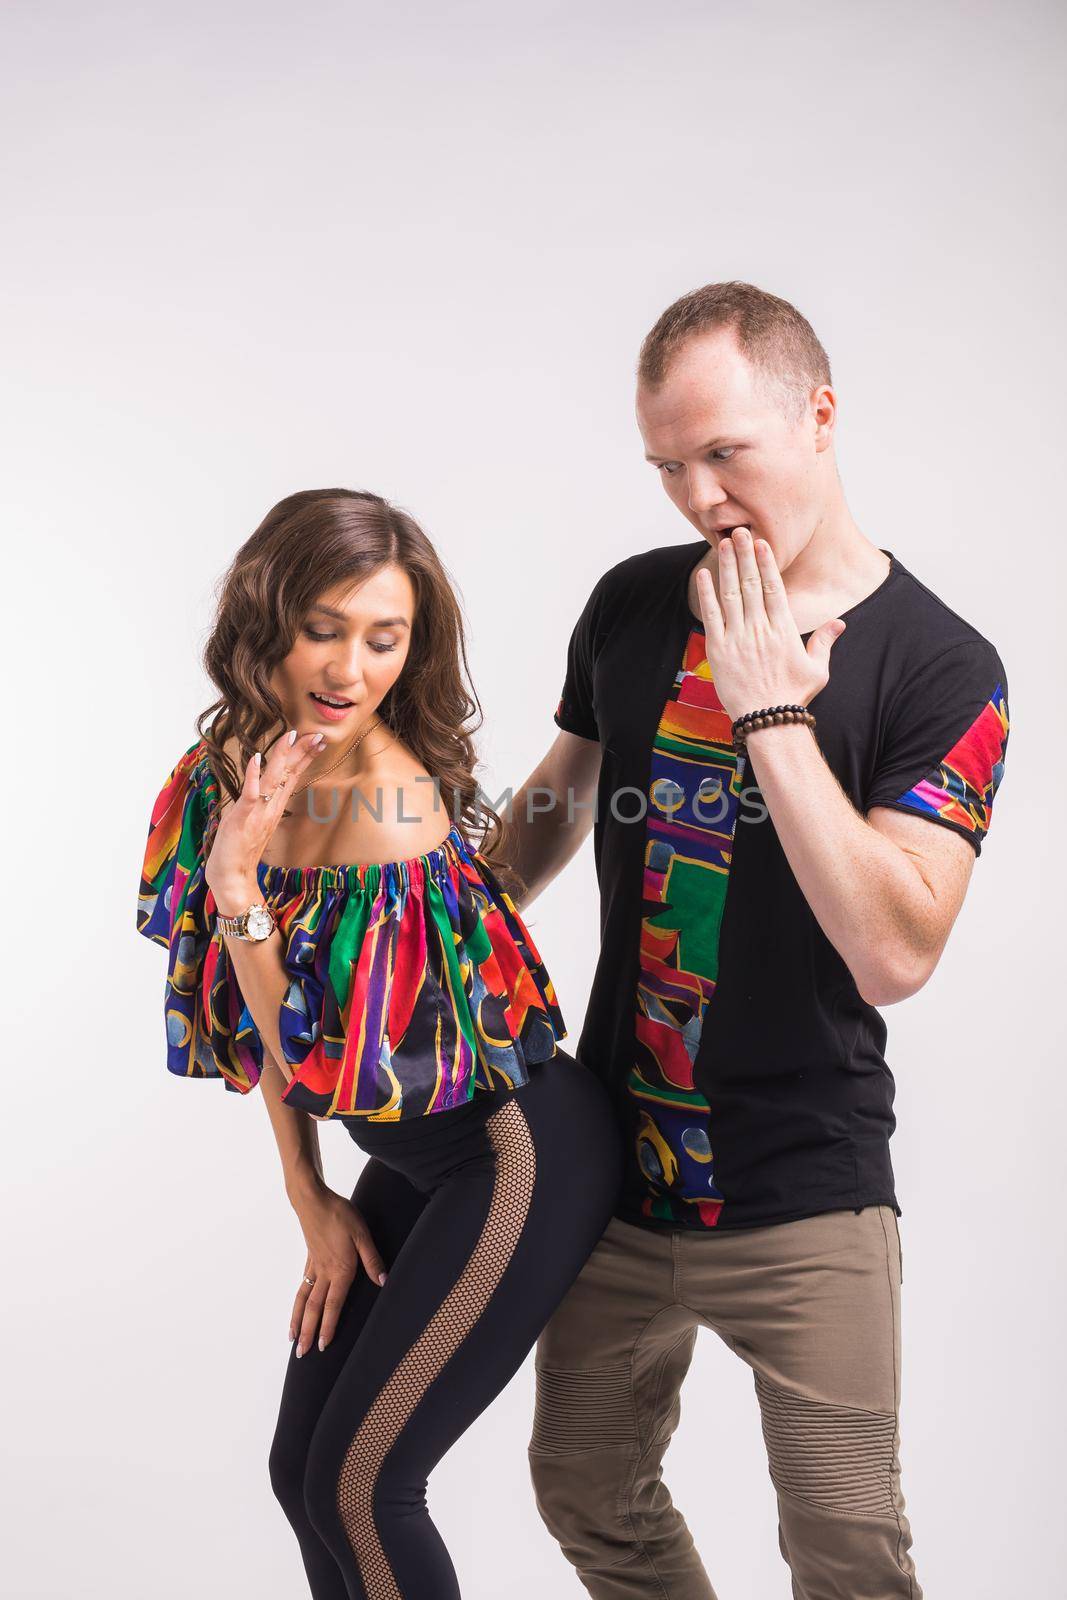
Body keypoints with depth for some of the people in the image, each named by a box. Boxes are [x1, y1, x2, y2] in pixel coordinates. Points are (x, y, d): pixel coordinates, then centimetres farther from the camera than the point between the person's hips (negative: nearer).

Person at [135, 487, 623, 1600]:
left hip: (520, 1155, -8)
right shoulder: (231, 770, -3)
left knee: (356, 1485, -3)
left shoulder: (392, 810, -27)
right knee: (301, 1471, 13)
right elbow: (265, 1019, 7)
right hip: (412, 1159, 8)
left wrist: (238, 875, -31)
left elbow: (318, 1064, -23)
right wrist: (310, 1199, 7)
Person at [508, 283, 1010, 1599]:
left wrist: (769, 708, -23)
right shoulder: (633, 604, 2)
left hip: (803, 1189, -4)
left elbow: (896, 954, -22)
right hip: (615, 1158, 5)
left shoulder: (941, 668, -12)